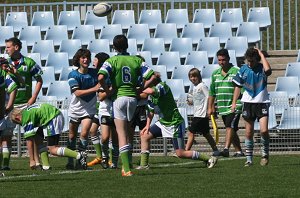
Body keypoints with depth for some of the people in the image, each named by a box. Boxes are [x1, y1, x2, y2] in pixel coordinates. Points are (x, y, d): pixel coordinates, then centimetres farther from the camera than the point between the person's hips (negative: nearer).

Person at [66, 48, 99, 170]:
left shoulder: (94, 73, -5)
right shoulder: (73, 75, -11)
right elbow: (77, 92, -22)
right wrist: (94, 89, -30)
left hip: (89, 109, 0)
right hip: (75, 109, 0)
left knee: (84, 134, -16)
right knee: (72, 136, 10)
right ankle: (70, 161, 24)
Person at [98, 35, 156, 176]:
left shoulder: (112, 61, -4)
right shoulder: (137, 60, 6)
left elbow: (101, 77, -21)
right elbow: (152, 77, 1)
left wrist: (108, 91, -6)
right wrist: (140, 89, 8)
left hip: (118, 97, -3)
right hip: (133, 98, 3)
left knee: (122, 135, -5)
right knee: (128, 133, 18)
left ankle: (127, 169, -13)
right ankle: (127, 164, 19)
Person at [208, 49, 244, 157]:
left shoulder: (236, 72, -6)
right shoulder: (215, 74, 12)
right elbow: (212, 92, 18)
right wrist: (210, 108, 15)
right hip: (222, 107, 7)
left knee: (230, 127, -19)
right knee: (232, 131, 11)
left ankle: (226, 149, -28)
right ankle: (239, 151, 18)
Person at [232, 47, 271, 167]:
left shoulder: (261, 68, -7)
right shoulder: (243, 69, 2)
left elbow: (268, 70, -32)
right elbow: (238, 86, 11)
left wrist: (261, 55, -22)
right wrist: (234, 102, 6)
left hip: (262, 103, -3)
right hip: (248, 103, 3)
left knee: (264, 130, -15)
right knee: (249, 133, 5)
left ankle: (265, 154, 7)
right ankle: (249, 159, 13)